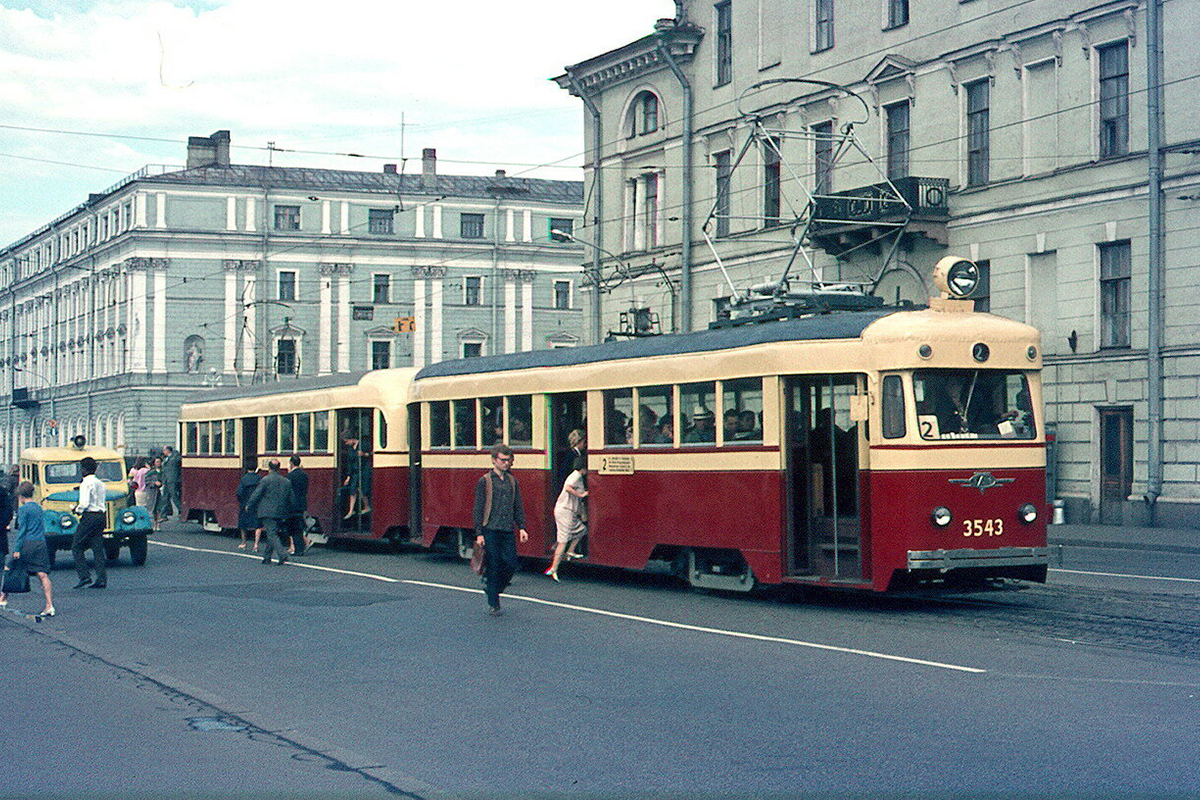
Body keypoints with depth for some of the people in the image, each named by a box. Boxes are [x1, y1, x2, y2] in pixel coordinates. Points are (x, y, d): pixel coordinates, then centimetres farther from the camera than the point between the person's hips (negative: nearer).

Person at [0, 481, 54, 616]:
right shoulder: (39, 508, 16)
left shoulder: (23, 509, -4)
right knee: (43, 575, -3)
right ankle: (50, 606, -12)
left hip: (27, 544, -5)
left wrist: (17, 549, -11)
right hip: (41, 544, 5)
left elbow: (22, 530, -10)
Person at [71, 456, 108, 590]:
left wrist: (77, 510, -1)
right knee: (98, 548, 8)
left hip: (89, 516, -8)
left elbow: (84, 503, -21)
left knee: (76, 547, 1)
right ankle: (101, 579, 2)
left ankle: (84, 577, -9)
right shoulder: (100, 483, 15)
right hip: (101, 515, 8)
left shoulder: (86, 483, -12)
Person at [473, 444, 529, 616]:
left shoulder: (512, 481, 12)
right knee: (494, 566, -2)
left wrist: (521, 527, 5)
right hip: (490, 530, -5)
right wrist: (479, 534, -9)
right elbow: (478, 509, -4)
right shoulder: (484, 481, -2)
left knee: (511, 563, -2)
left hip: (508, 530, 5)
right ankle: (493, 604, 7)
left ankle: (493, 587, 23)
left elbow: (518, 507, 16)